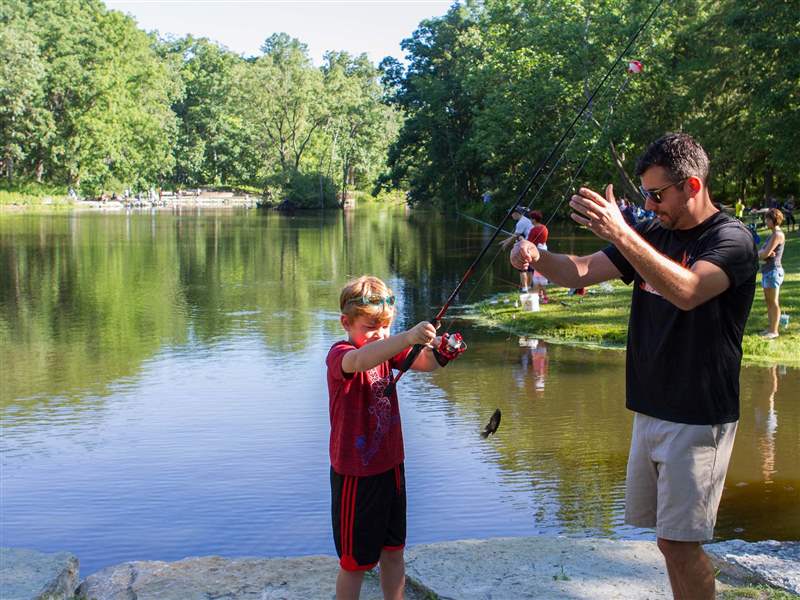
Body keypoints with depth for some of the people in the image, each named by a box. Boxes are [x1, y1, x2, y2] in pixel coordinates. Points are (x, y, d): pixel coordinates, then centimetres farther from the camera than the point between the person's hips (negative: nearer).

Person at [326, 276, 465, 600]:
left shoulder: (387, 349, 5)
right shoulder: (339, 354, -17)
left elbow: (423, 362, -10)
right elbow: (360, 360, -42)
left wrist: (439, 350, -34)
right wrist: (408, 336, -57)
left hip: (390, 466, 7)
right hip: (355, 474, -7)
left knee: (393, 551, 17)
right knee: (355, 561, 5)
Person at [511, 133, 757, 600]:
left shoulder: (732, 240, -12)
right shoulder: (652, 236, 10)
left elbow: (686, 291, -31)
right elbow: (581, 272, 3)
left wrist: (620, 233, -39)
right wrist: (536, 257, -17)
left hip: (699, 418, -7)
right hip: (650, 409, 7)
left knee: (677, 542, -6)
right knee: (666, 532, 14)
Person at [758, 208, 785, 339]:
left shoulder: (778, 235, -13)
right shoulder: (772, 235, 16)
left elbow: (765, 254, -18)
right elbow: (761, 253, 10)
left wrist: (761, 253, 3)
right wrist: (764, 253, -11)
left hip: (774, 270, -9)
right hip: (767, 270, 9)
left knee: (773, 302, -5)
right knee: (768, 301, 12)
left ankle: (774, 331, -1)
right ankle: (771, 328, 19)